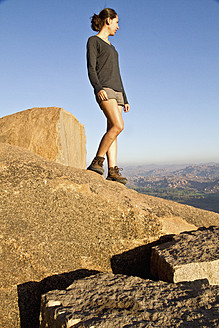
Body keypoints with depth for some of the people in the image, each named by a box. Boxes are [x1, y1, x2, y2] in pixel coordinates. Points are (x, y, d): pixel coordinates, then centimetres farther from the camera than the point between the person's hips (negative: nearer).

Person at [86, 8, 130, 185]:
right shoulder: (94, 41, 7)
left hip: (117, 90, 7)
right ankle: (97, 161, -14)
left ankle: (113, 170, -7)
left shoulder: (111, 47, 29)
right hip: (104, 89, -7)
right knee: (118, 125, -23)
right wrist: (98, 88, -24)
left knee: (113, 131, -3)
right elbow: (91, 68, -6)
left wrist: (125, 99, 21)